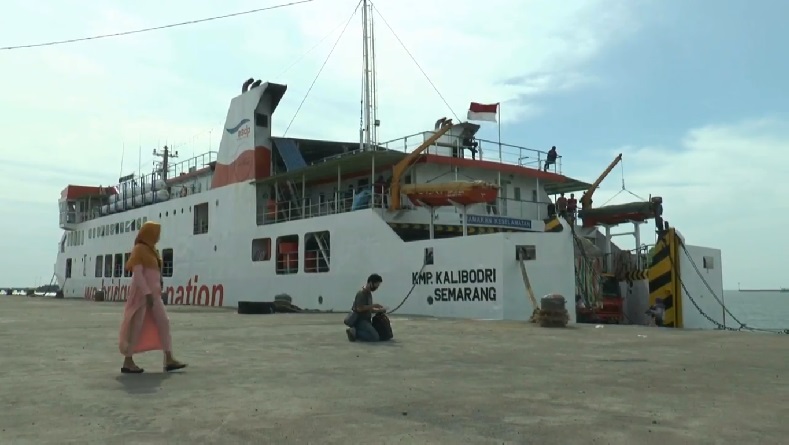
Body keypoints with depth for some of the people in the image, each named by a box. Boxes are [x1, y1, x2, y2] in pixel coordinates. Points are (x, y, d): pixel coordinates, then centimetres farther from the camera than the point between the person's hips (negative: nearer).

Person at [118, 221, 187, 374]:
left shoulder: (150, 250, 17)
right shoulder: (139, 249, -10)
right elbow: (137, 274, -18)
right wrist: (147, 294, -23)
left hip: (153, 293, 9)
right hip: (142, 293, -9)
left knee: (163, 324, 3)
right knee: (136, 327, -4)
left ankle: (169, 360, 3)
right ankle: (127, 362, 5)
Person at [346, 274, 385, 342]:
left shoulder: (369, 293, 15)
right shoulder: (361, 293, -15)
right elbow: (359, 308, -24)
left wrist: (379, 310, 4)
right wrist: (373, 305, -19)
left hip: (366, 320, 10)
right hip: (360, 320, -10)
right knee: (375, 337, -23)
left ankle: (355, 331, 10)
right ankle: (354, 333, -9)